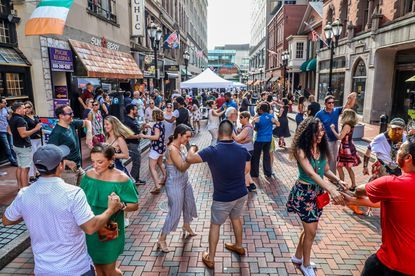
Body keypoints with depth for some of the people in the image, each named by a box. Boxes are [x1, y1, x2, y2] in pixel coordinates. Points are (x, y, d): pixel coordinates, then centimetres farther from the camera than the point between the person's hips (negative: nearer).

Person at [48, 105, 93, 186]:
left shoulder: (72, 124, 1)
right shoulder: (56, 133, -20)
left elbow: (87, 122, 16)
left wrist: (89, 133, -2)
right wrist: (67, 162, -27)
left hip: (78, 168, 8)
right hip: (67, 171, -8)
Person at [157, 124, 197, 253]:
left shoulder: (182, 146, 1)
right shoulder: (172, 149, -25)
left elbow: (187, 162, 6)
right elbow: (182, 167, -28)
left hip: (185, 181, 9)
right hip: (174, 184, -9)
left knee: (189, 204, 25)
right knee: (175, 212, -1)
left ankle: (186, 226, 52)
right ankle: (161, 240, 15)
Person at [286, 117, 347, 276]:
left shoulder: (322, 149, -2)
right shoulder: (301, 150, -20)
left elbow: (326, 170, 7)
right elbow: (311, 173, -31)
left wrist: (338, 181, -12)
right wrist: (331, 190, -42)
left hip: (318, 192, 6)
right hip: (304, 192, -6)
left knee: (310, 228, 18)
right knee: (311, 230, 2)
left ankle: (298, 257, 39)